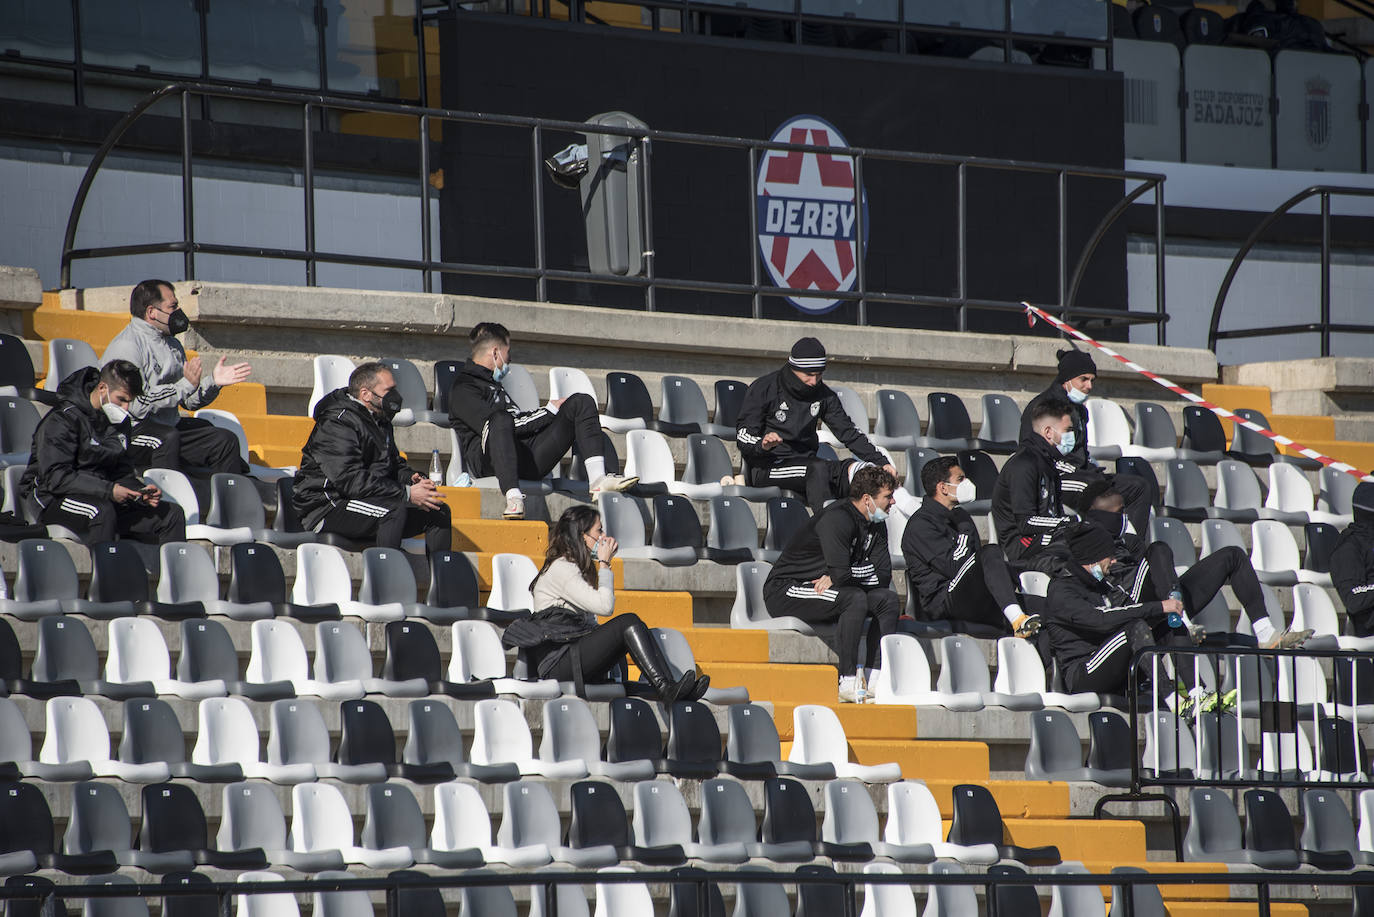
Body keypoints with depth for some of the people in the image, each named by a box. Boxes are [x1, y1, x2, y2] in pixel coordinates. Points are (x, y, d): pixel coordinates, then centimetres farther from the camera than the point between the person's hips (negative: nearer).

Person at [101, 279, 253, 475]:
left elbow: (190, 402, 18)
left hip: (169, 426, 9)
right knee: (167, 438, -38)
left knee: (225, 441, 0)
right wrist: (185, 385, -19)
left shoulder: (172, 345, 17)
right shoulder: (126, 346, -11)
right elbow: (137, 406, -21)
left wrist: (213, 381, 0)